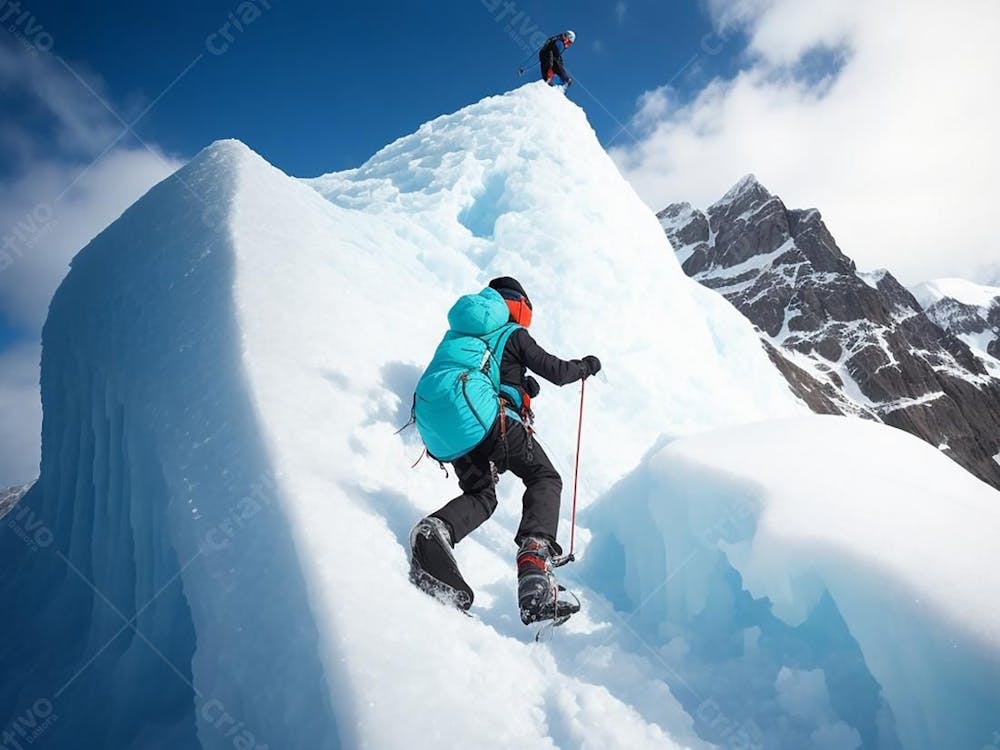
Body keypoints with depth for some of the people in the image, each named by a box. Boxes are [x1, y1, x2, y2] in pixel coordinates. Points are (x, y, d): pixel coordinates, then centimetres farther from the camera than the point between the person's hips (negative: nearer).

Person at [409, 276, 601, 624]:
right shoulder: (513, 334, 13)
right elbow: (556, 371, 10)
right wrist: (585, 366, 33)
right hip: (492, 417, -6)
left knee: (480, 495, 20)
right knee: (545, 479, 7)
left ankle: (436, 531, -15)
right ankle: (534, 564, -18)